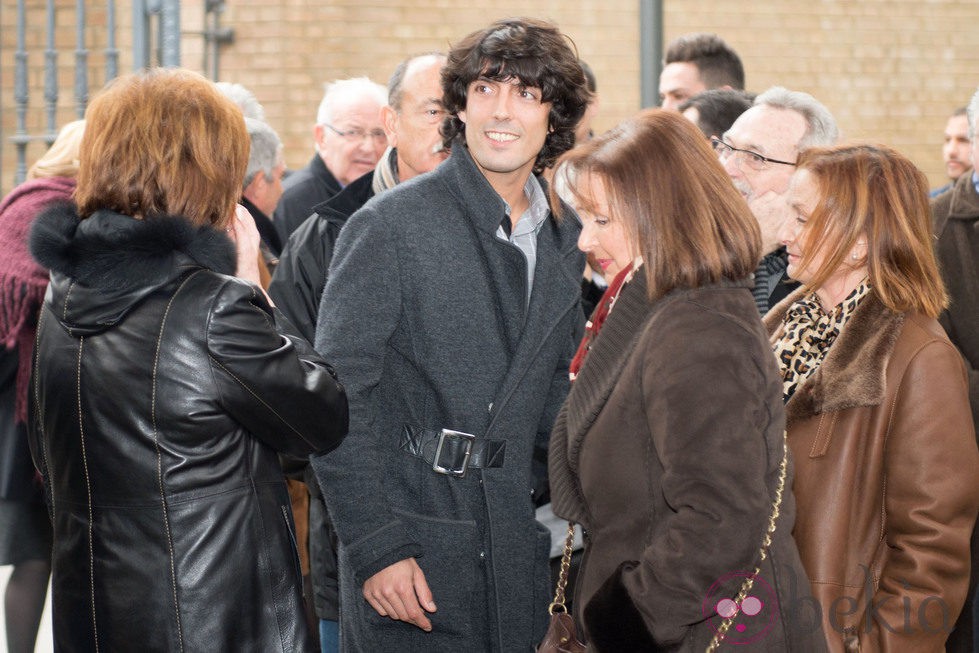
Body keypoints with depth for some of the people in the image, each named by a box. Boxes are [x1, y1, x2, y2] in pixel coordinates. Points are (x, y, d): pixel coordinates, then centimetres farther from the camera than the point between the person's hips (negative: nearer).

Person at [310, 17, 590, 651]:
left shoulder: (564, 241, 12)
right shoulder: (390, 225, -7)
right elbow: (338, 401, -10)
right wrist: (376, 547, -15)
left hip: (519, 566, 5)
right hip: (411, 564, -5)